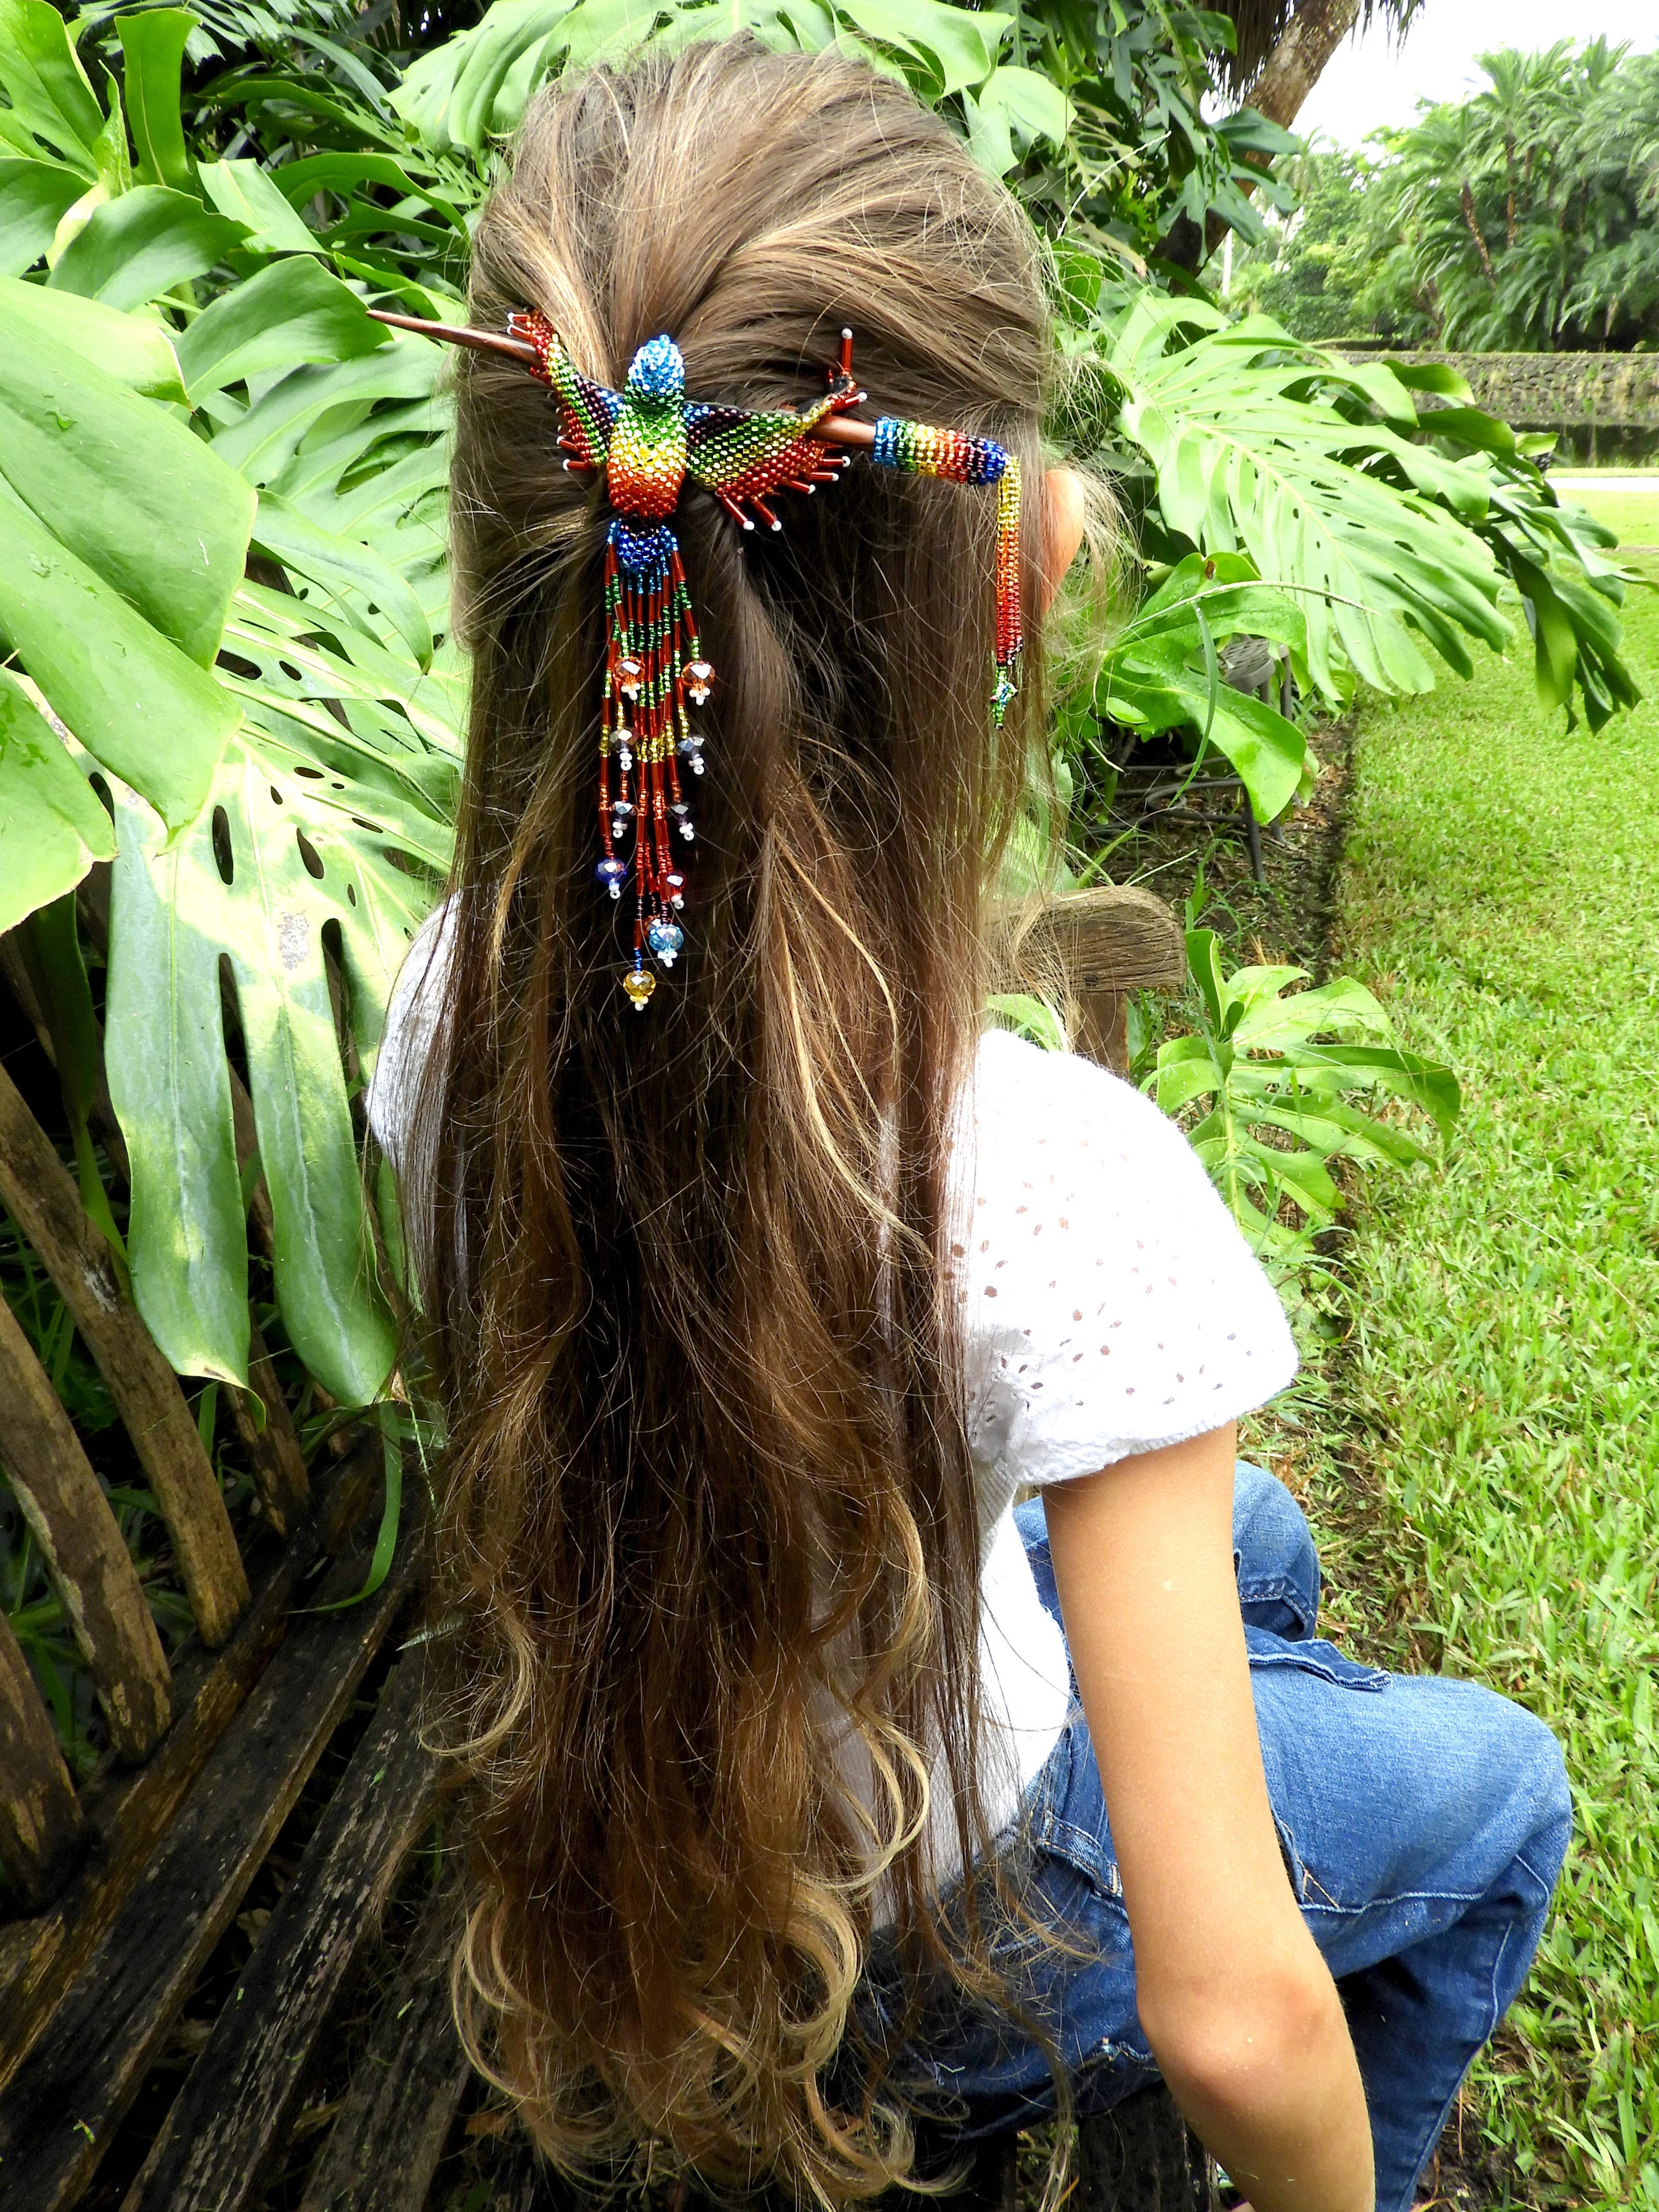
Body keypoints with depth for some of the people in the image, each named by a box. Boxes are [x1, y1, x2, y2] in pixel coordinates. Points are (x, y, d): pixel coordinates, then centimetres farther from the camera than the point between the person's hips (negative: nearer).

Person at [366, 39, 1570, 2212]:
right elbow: (1230, 2017, -29)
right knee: (1502, 1788, 23)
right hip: (917, 1943, -5)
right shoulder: (1060, 1182, -39)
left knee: (1253, 1544, 27)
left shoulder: (457, 992, -20)